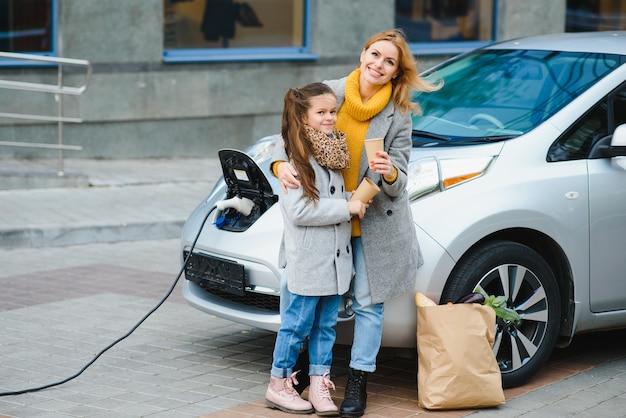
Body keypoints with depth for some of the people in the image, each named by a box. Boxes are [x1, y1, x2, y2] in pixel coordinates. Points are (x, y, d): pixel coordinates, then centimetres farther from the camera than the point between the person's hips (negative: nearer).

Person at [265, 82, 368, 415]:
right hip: (307, 259, -7)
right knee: (299, 323, 0)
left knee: (326, 325, 10)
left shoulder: (334, 153, 13)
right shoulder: (296, 159, -13)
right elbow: (297, 210, -20)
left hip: (335, 257, 7)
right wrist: (345, 208, -18)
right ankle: (279, 385, 12)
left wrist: (356, 201, 6)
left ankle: (319, 386, 16)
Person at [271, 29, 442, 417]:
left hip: (374, 222, -2)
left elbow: (399, 183, -7)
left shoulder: (398, 115, -7)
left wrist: (390, 173, -30)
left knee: (369, 302, 3)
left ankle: (358, 383, 15)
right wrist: (281, 163, -17)